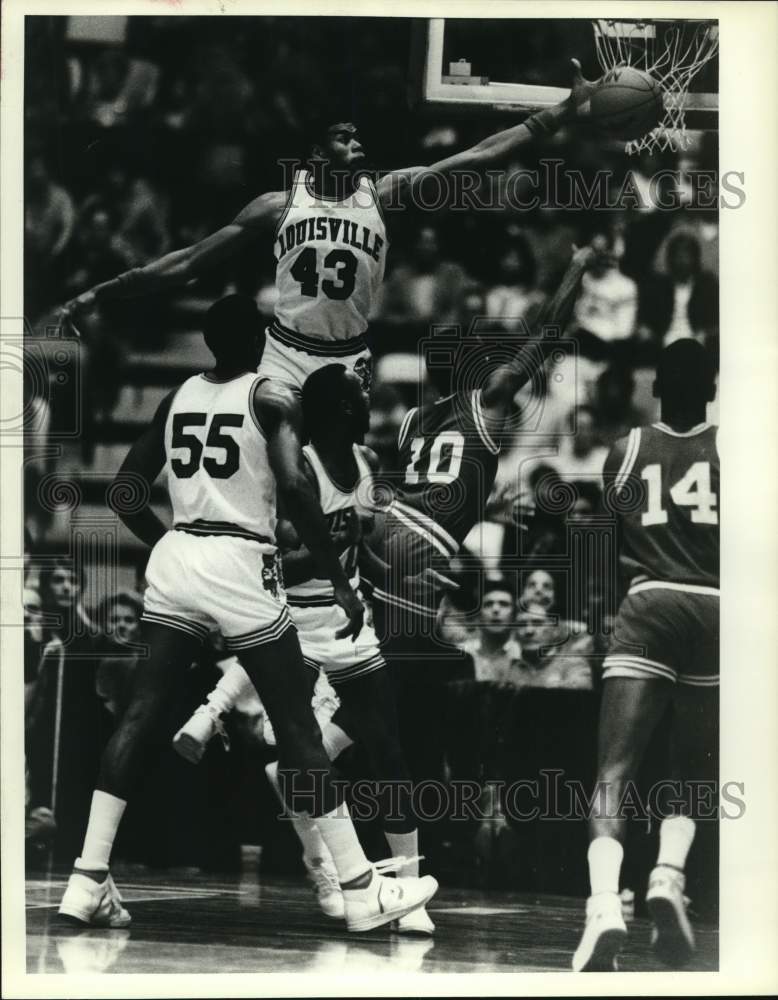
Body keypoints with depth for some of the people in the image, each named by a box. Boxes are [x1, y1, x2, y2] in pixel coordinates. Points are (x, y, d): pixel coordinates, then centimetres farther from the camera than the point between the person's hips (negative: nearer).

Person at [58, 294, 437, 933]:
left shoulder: (177, 398, 14)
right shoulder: (269, 397, -1)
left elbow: (126, 493, 15)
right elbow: (295, 488, -14)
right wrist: (342, 584, -11)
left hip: (174, 559, 5)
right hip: (240, 566, -5)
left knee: (142, 716, 6)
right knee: (298, 728, -1)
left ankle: (88, 883, -2)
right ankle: (362, 891, 2)